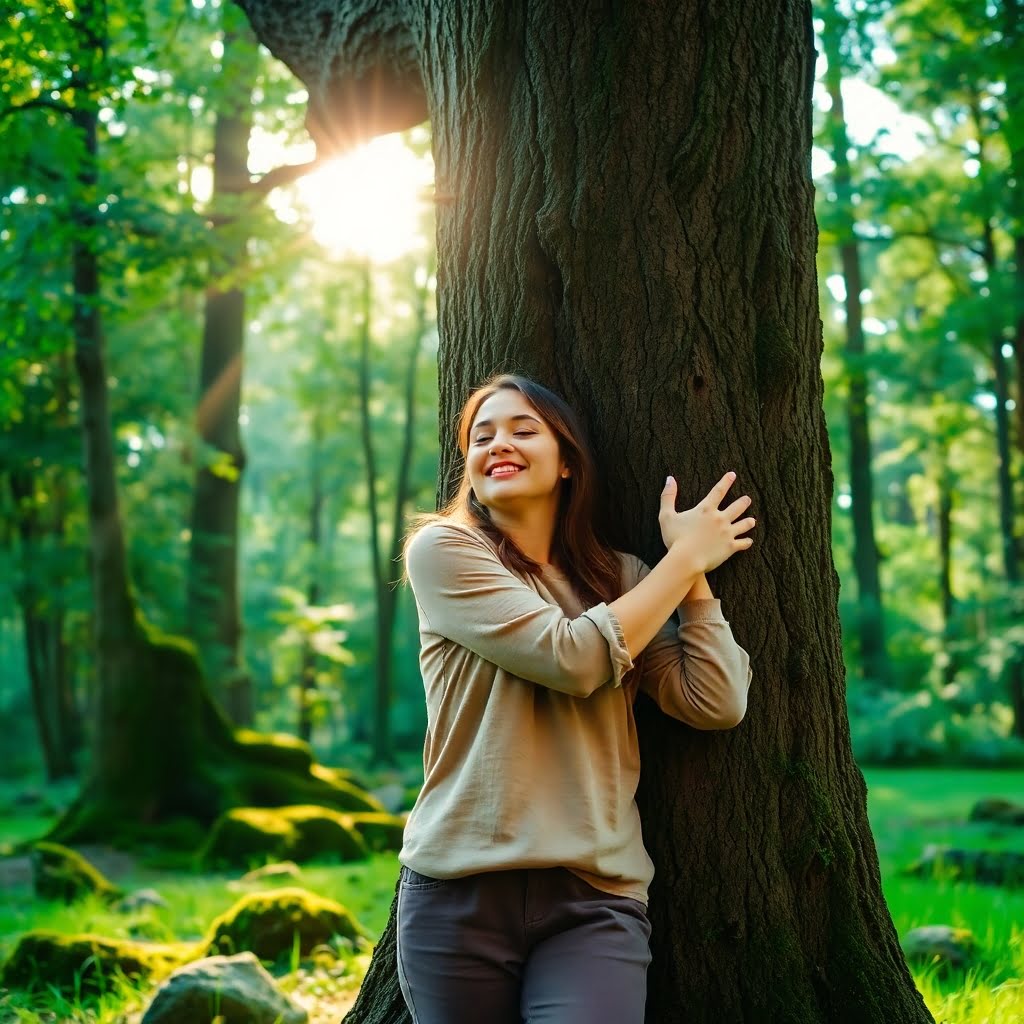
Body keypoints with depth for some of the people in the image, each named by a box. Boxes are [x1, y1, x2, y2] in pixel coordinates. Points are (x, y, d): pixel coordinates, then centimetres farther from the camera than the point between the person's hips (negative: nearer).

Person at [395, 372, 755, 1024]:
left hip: (596, 900, 2)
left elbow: (717, 705, 2)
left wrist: (693, 567, 0)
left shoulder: (621, 577, 11)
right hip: (461, 891, -2)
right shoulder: (444, 550, -1)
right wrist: (687, 559, -2)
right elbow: (571, 657, -13)